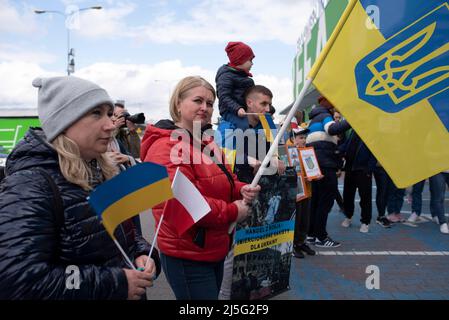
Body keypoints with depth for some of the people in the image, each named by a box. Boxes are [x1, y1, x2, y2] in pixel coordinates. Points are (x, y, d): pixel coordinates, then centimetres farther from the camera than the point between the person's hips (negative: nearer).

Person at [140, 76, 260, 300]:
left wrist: (241, 190, -5)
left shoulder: (206, 143, 12)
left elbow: (222, 183, 19)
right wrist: (232, 212, -21)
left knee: (212, 295, 24)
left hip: (215, 250, 10)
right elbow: (179, 204, -31)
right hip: (187, 256, -10)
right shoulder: (166, 147, -21)